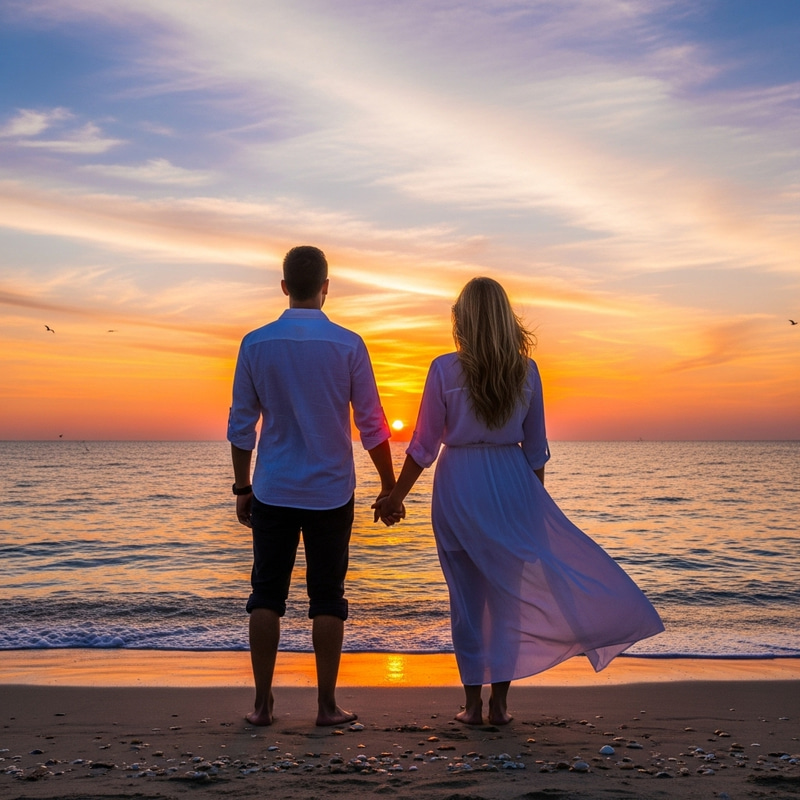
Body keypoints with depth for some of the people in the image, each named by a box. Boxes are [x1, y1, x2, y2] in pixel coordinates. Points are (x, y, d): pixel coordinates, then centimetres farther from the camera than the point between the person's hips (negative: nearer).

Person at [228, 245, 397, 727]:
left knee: (267, 594, 8)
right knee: (327, 597, 6)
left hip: (274, 492, 1)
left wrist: (242, 488, 11)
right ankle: (327, 705, 11)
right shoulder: (347, 345, -6)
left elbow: (241, 424, 2)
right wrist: (389, 486, 6)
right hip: (331, 493, -1)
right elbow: (371, 424, -3)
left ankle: (263, 703, 11)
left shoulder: (256, 344, -2)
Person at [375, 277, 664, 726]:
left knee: (467, 594, 7)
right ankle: (500, 700, 14)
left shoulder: (445, 369, -7)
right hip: (512, 483, 2)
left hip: (459, 486, -2)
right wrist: (535, 501, 16)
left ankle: (473, 702, 13)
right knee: (506, 593, 11)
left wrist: (395, 497, 4)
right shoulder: (526, 370, 0)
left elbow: (424, 446, -5)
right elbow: (536, 447, 5)